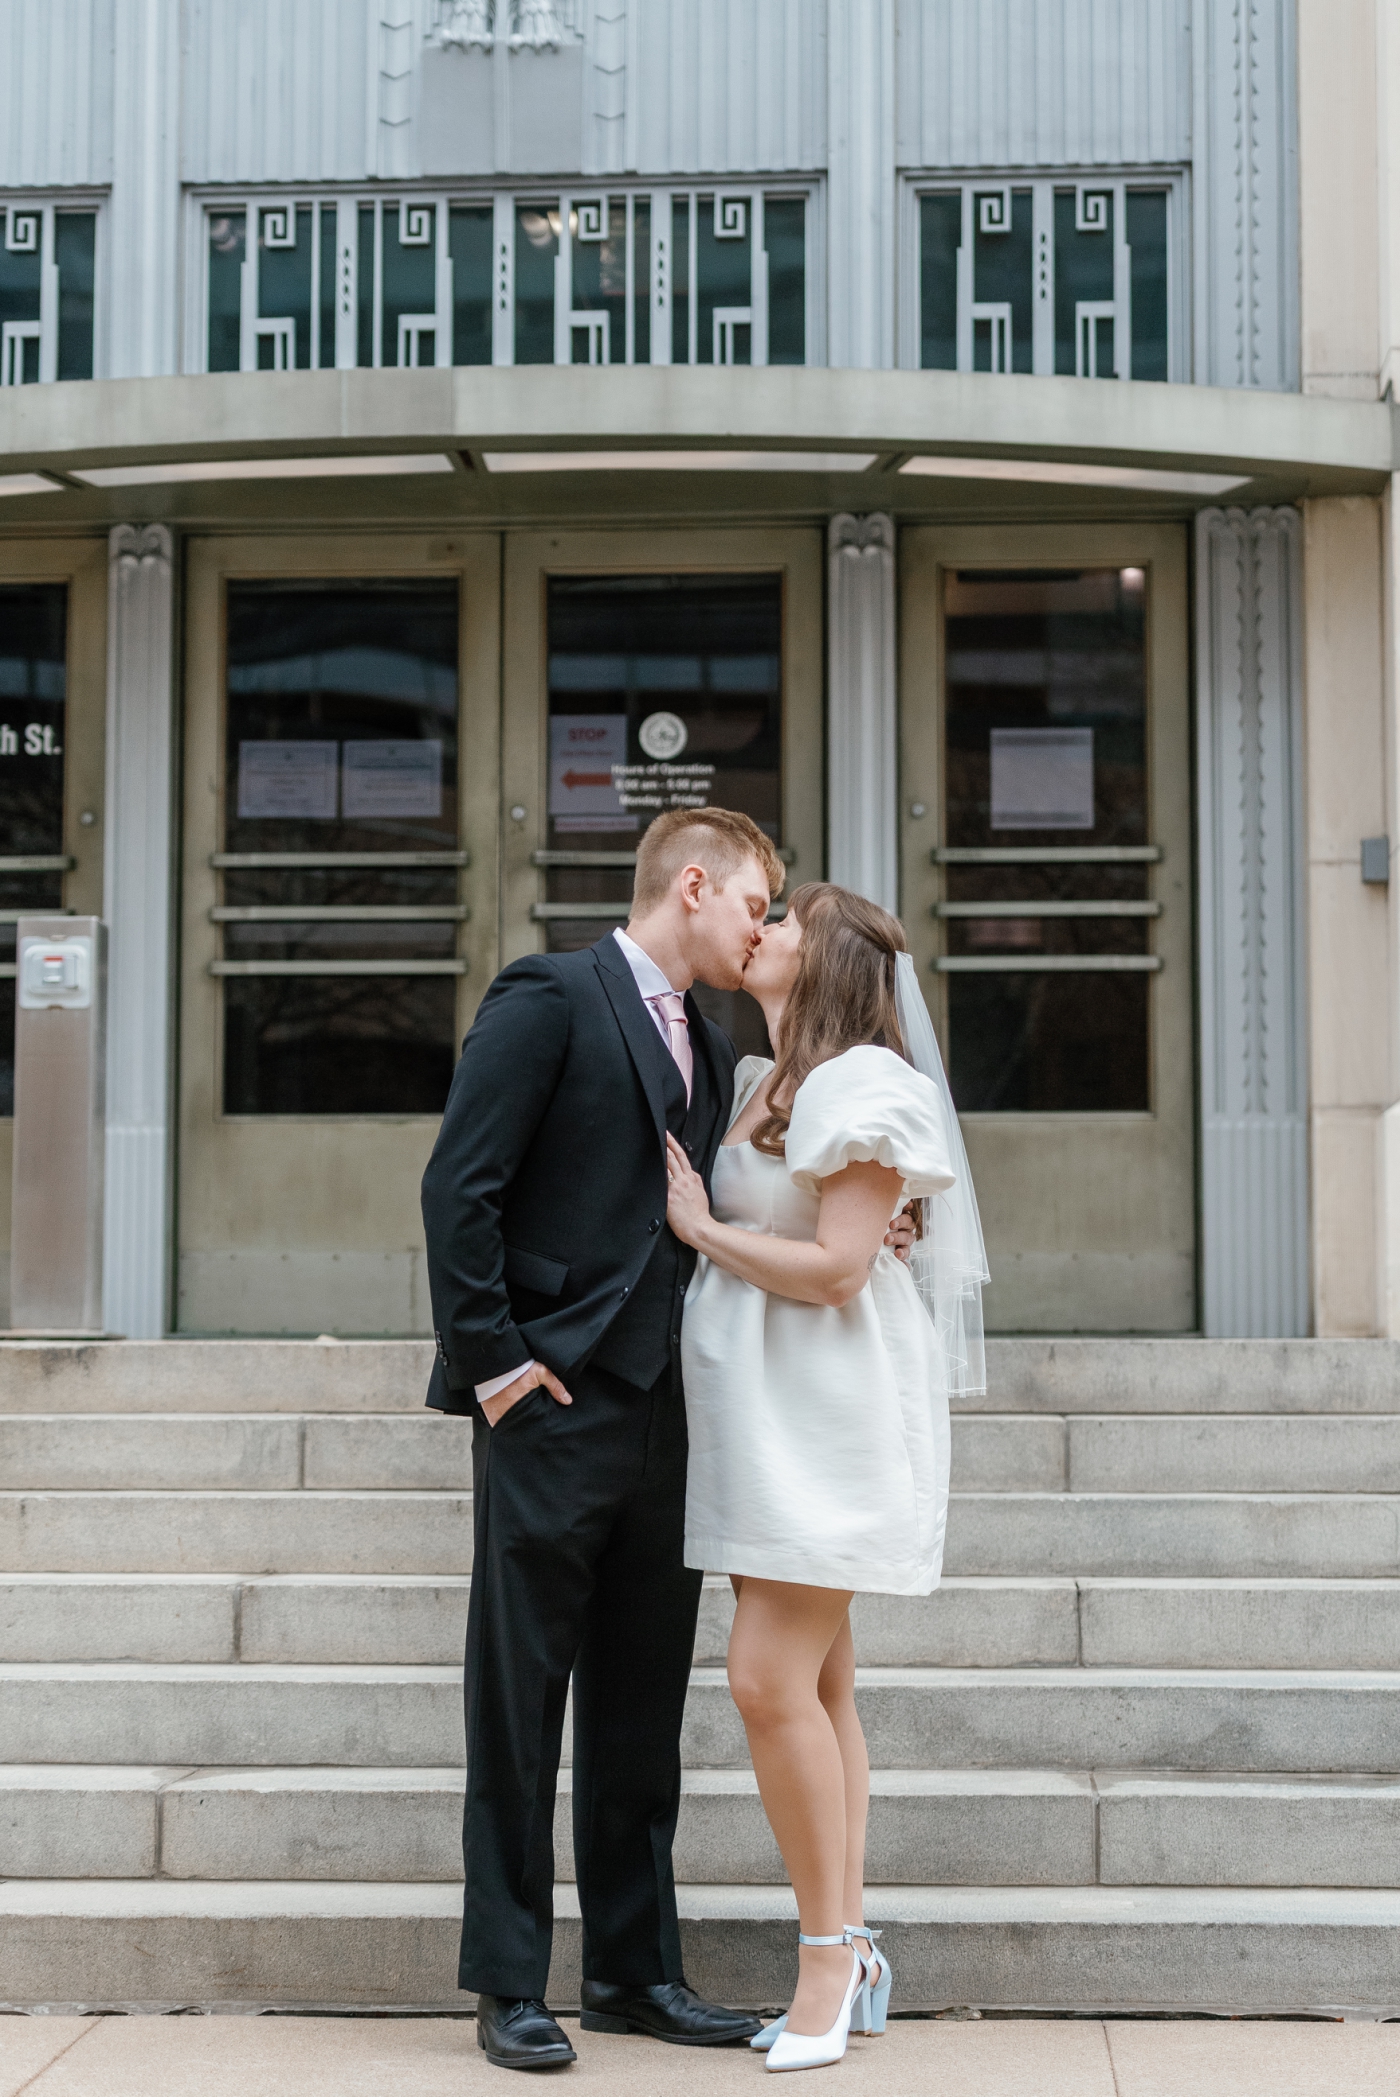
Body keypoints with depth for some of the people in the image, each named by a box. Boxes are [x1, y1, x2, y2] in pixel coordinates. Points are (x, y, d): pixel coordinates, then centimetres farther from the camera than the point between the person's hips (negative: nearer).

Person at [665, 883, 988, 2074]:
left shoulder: (863, 1087, -11)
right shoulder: (757, 1089, 16)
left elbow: (834, 1269, -18)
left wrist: (702, 1228, -9)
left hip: (830, 1417, -9)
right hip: (758, 1418, 9)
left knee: (772, 1679, -13)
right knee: (817, 1686, 9)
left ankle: (828, 1956, -3)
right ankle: (851, 1955, 14)